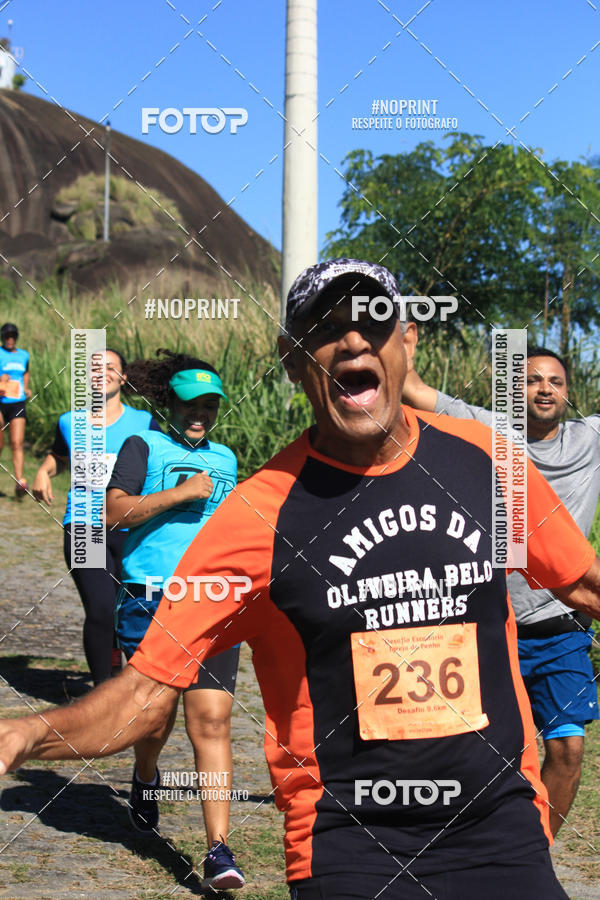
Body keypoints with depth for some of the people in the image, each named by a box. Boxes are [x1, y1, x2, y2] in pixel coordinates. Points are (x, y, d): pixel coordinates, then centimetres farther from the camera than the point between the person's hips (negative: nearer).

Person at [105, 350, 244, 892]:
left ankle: (219, 850, -8)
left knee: (212, 720, -8)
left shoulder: (224, 459, 19)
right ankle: (145, 779, 44)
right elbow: (114, 512, -11)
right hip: (150, 603, -3)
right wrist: (180, 492, -13)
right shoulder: (144, 447, 3)